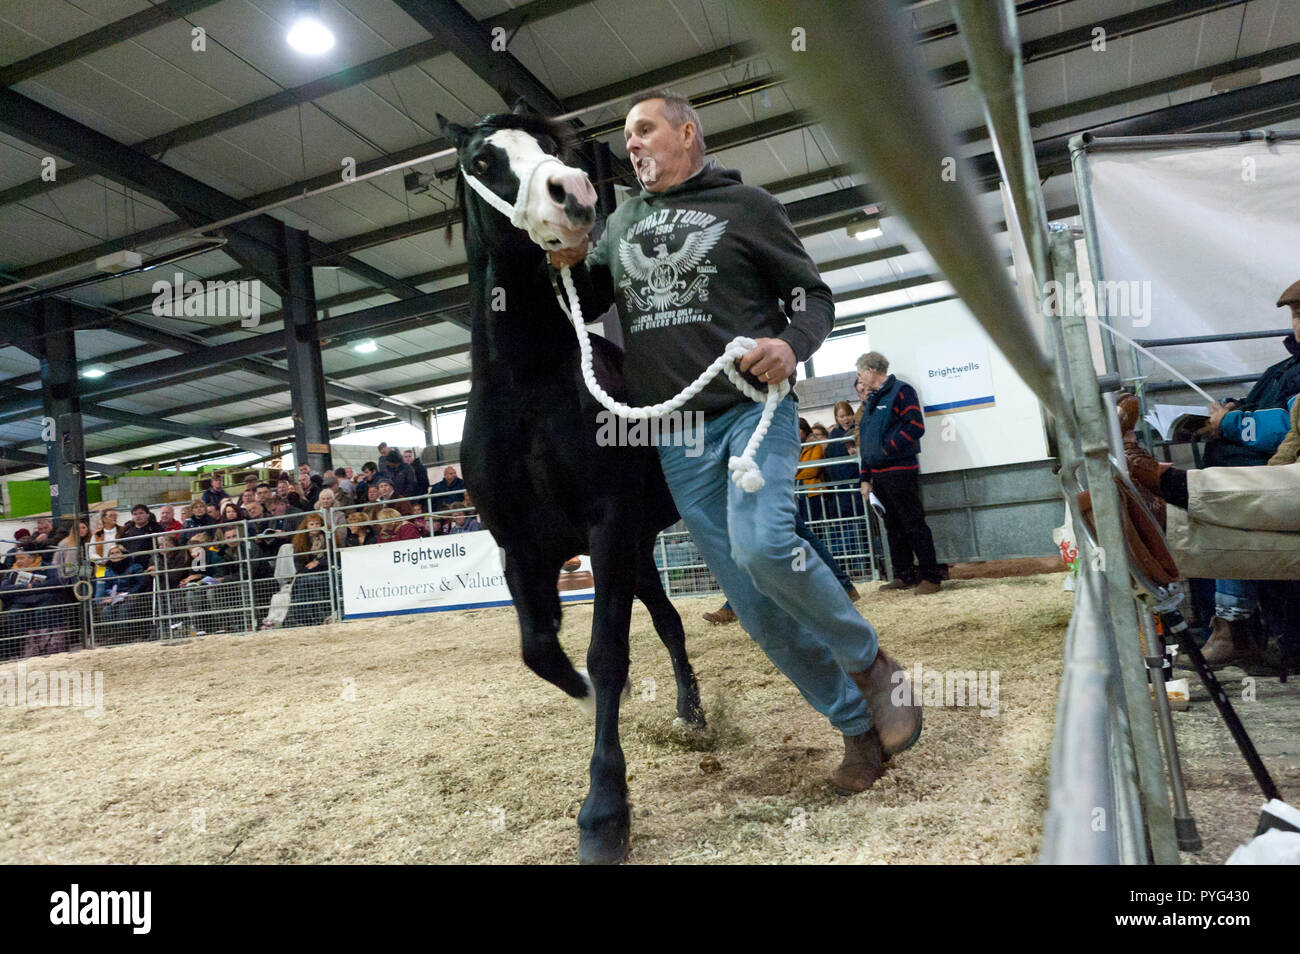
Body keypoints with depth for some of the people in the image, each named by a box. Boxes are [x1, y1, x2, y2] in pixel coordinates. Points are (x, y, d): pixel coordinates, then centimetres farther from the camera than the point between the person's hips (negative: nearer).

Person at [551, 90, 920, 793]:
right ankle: (857, 727, 17)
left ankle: (871, 662, -4)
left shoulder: (745, 206, 6)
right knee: (756, 608, 1)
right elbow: (586, 304, 23)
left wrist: (792, 344, -17)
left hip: (752, 407, -4)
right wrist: (568, 263, 1)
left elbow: (813, 294, 5)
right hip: (677, 438, 4)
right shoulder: (620, 224, 19)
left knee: (762, 545, -31)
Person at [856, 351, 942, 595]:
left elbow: (916, 426, -16)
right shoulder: (871, 401, 20)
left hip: (901, 472, -9)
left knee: (914, 524, -7)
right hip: (879, 474, 9)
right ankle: (904, 575, 19)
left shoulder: (901, 391, -5)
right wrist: (865, 478, 16)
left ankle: (930, 577, -3)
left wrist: (887, 448, -14)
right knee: (894, 527, 12)